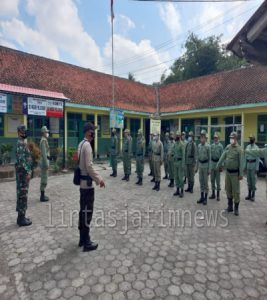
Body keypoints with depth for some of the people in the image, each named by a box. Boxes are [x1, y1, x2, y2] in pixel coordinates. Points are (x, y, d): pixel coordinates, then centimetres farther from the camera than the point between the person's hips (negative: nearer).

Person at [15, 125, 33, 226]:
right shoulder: (21, 143, -15)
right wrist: (27, 172, -22)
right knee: (23, 195, -4)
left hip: (23, 172, 10)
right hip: (23, 172, -10)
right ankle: (21, 218, 4)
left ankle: (21, 216, 23)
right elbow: (21, 160, -23)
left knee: (21, 195, 14)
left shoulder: (23, 143, 16)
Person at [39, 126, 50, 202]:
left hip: (44, 162, 10)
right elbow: (44, 153, -21)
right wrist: (46, 164, -22)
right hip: (44, 162, -10)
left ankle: (42, 195, 23)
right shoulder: (44, 140, -16)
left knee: (43, 179, 15)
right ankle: (42, 197, 3)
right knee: (44, 180, -4)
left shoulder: (44, 140, 15)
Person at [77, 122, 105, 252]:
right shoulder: (87, 145, -18)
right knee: (87, 212, 0)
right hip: (87, 183, -10)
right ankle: (87, 242, 12)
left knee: (83, 210, 16)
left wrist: (97, 177, 16)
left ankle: (82, 239, 28)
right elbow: (89, 166, -22)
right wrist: (99, 179, -15)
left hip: (83, 182, 10)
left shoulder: (81, 144, 12)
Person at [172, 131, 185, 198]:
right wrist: (173, 153, -4)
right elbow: (172, 152, 19)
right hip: (175, 161, 7)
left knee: (180, 177, -2)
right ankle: (177, 190, 21)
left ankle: (182, 191, 8)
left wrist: (183, 164, -18)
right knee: (176, 176, 11)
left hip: (180, 161, -7)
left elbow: (183, 155, -15)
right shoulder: (175, 143, 10)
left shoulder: (182, 144, -12)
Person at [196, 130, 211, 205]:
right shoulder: (199, 146, 5)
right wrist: (197, 167, 12)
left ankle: (205, 198, 14)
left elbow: (209, 158, -9)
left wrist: (209, 169, -10)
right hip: (200, 164, 5)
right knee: (201, 181, 11)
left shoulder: (208, 146, -11)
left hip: (205, 165, -5)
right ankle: (202, 197, 22)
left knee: (206, 182, 3)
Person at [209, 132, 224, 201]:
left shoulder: (220, 146, -8)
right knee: (212, 179, 10)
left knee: (218, 180, 4)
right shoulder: (212, 145, 5)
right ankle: (213, 194, 22)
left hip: (217, 163, -5)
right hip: (212, 164, 5)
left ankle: (218, 195, 15)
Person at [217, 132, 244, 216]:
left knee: (236, 191, 2)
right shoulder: (227, 147, 5)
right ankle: (230, 206, 27)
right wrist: (219, 165, -1)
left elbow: (241, 162, -13)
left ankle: (236, 208, 16)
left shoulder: (239, 149, -11)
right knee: (228, 190, 13)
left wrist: (241, 174, -16)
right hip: (227, 172, 5)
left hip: (235, 173, -5)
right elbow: (223, 157, 5)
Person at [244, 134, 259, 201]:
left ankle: (253, 195, 12)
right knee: (248, 180, 12)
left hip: (253, 164, -6)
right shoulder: (247, 147, 8)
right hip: (248, 164, 6)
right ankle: (249, 194, 23)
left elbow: (257, 158, -10)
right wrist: (245, 166, 11)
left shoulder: (256, 147, -9)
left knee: (253, 180, 1)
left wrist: (257, 168, -12)